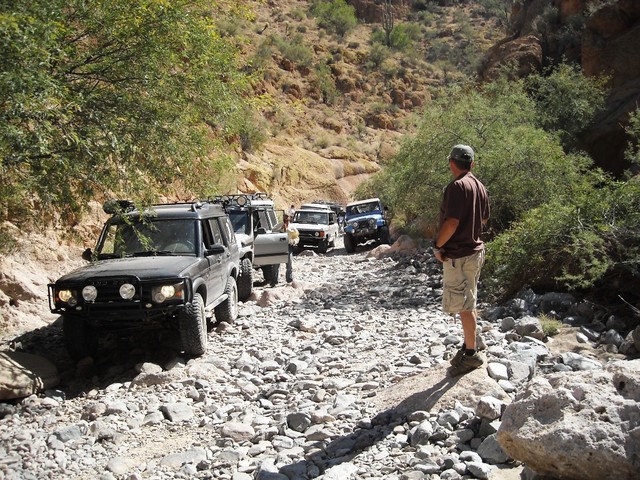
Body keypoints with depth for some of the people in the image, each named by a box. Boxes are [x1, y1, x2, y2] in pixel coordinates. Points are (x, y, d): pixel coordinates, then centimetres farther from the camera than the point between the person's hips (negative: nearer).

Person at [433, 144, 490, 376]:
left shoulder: (457, 186, -19)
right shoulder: (479, 186, 9)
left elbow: (452, 222, -25)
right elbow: (484, 218, 21)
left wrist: (438, 246, -14)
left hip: (458, 255, -9)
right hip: (475, 250, 9)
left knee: (463, 306, -2)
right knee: (468, 303, 18)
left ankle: (471, 355, 5)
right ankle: (468, 347, 29)